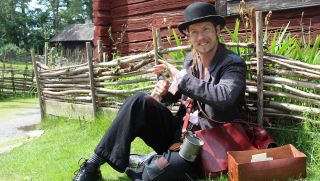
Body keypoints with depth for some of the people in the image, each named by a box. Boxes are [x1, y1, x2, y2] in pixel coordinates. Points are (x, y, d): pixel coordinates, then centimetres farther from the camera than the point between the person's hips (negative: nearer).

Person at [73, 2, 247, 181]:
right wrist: (165, 91, -4)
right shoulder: (191, 59, 6)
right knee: (139, 101, -18)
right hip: (179, 131, 6)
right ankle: (93, 165, -14)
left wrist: (182, 78, -24)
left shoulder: (234, 64, -13)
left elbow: (224, 97, -35)